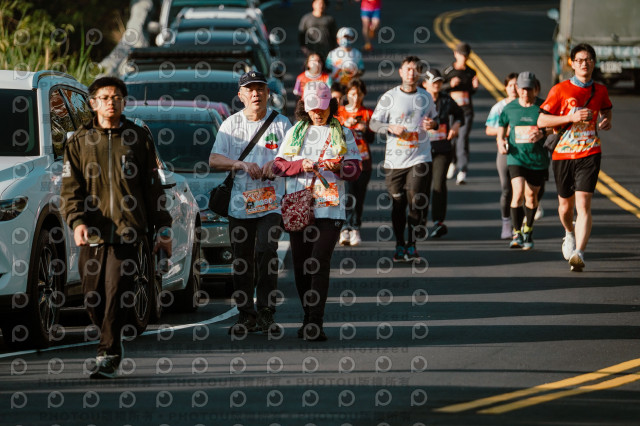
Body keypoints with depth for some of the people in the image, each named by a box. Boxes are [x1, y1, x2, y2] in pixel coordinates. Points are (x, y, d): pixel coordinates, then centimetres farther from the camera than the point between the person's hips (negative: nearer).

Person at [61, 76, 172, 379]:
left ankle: (108, 356, -12)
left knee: (117, 295, -14)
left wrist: (163, 229, 11)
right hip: (92, 233, 2)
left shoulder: (138, 139, 11)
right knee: (94, 300, 3)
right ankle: (112, 344, 27)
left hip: (128, 231, -2)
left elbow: (153, 188, 14)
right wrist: (76, 222, -12)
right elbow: (70, 189, 5)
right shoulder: (79, 142, 10)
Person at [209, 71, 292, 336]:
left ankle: (266, 312, -10)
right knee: (241, 262, 3)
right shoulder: (231, 124, 10)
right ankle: (246, 314, 11)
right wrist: (242, 165, -15)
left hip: (272, 202, -2)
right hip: (239, 203, 2)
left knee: (266, 252, -16)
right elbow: (214, 160, 2)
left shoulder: (281, 123, 8)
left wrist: (276, 165, -17)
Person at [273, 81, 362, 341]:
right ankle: (308, 319, 16)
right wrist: (301, 166, -9)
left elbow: (355, 170, 4)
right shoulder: (295, 132, 16)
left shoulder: (343, 134, 11)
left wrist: (339, 168, -17)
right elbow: (279, 165, 9)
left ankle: (315, 323, -16)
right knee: (301, 264, 3)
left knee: (320, 262, -13)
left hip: (329, 208, -3)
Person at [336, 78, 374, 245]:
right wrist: (345, 125, -18)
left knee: (359, 196, 1)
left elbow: (371, 139, 2)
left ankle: (355, 229, 10)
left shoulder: (367, 114, 10)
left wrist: (365, 129, -19)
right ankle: (345, 230, -20)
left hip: (362, 161, 2)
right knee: (348, 194, -16)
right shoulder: (339, 112, 8)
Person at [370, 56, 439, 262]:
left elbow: (434, 119, 22)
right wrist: (391, 128, -16)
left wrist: (433, 124, -2)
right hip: (395, 159, -1)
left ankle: (411, 244, 5)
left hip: (420, 158, 1)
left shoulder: (426, 97, 8)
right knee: (397, 204, 5)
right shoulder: (389, 97, 0)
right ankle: (399, 245, 18)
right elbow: (373, 123, 2)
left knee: (417, 202, -9)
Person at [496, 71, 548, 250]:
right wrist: (501, 141, -4)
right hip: (516, 157, 0)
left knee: (531, 196, 11)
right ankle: (516, 234, -9)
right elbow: (501, 128, 16)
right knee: (518, 194, -16)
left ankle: (528, 230, 33)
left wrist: (542, 134, -18)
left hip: (538, 159, 0)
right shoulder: (509, 108, 2)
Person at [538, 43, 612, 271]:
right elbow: (541, 120, -7)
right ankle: (570, 233, 48)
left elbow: (606, 109, 29)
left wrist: (606, 121, 5)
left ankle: (578, 254, -25)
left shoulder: (600, 91, 6)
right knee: (566, 203, 14)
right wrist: (572, 117, -17)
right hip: (563, 154, 0)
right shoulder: (560, 90, -4)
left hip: (589, 153, 0)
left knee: (583, 204, -16)